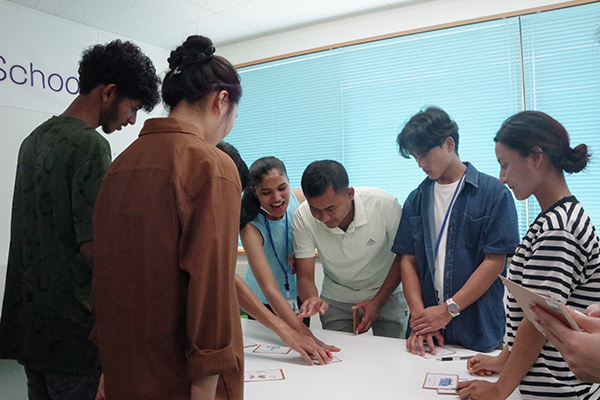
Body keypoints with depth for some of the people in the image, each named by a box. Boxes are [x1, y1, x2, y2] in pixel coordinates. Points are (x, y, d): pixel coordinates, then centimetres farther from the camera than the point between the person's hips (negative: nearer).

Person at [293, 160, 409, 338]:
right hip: (336, 300, 1)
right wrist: (312, 299, -40)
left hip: (386, 294, -1)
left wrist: (378, 301, -18)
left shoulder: (385, 205, -28)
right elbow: (305, 276, -17)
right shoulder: (303, 217, -24)